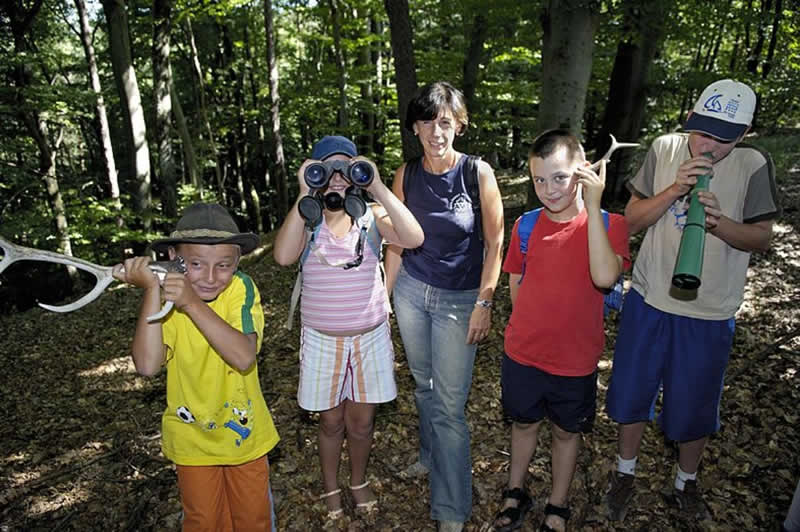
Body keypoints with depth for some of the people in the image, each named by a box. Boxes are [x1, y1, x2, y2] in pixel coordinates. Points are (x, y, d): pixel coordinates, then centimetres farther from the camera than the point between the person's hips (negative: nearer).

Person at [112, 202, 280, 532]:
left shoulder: (241, 289, -20)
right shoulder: (166, 296, -16)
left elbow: (244, 357, -34)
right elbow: (147, 365, -31)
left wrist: (192, 304, -39)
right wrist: (152, 290, -34)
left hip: (244, 429, -1)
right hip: (192, 436, 1)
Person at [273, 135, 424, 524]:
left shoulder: (371, 215, -7)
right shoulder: (306, 219, -8)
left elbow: (413, 238, -25)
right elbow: (284, 256, -29)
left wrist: (378, 188, -28)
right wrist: (304, 195, -28)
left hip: (370, 337, 1)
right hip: (322, 340, -1)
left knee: (361, 421, 15)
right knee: (331, 422, 16)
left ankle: (359, 481, 43)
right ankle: (330, 487, 42)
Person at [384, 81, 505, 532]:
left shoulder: (478, 173, -11)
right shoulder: (406, 175, 0)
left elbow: (494, 245, -7)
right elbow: (397, 243, 7)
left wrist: (484, 304, -11)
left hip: (459, 299, -3)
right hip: (411, 291, 4)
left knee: (450, 404, -1)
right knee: (424, 385, 19)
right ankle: (431, 457, 45)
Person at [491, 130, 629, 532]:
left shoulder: (608, 224, -13)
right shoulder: (526, 225, -6)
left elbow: (605, 277, -33)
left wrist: (593, 205, -32)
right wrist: (532, 325, 1)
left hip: (575, 360, -2)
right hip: (522, 352, 2)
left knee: (566, 432, 18)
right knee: (524, 423, 22)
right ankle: (515, 493, 45)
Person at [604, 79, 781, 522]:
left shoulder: (753, 165, -9)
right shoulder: (665, 149, -6)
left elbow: (762, 239, -4)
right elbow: (630, 221, -5)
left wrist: (718, 222, -24)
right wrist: (674, 190, -22)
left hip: (710, 313, -1)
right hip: (649, 300, 1)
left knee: (694, 406, 14)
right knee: (632, 392, 14)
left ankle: (685, 483, 42)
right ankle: (625, 473, 39)